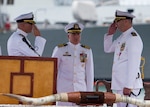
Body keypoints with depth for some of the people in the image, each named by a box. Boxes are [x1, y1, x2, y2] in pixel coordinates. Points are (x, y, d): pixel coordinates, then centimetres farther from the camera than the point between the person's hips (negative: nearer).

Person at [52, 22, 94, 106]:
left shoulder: (87, 51, 7)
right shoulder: (60, 49, 1)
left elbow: (89, 73, 9)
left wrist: (89, 92, 5)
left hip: (81, 89, 2)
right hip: (63, 89, -2)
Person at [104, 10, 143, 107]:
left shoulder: (133, 38, -14)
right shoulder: (122, 37, 16)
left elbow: (133, 64, -20)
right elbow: (108, 49, 29)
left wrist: (128, 86, -23)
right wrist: (110, 33, 13)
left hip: (128, 85, -10)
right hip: (120, 84, 10)